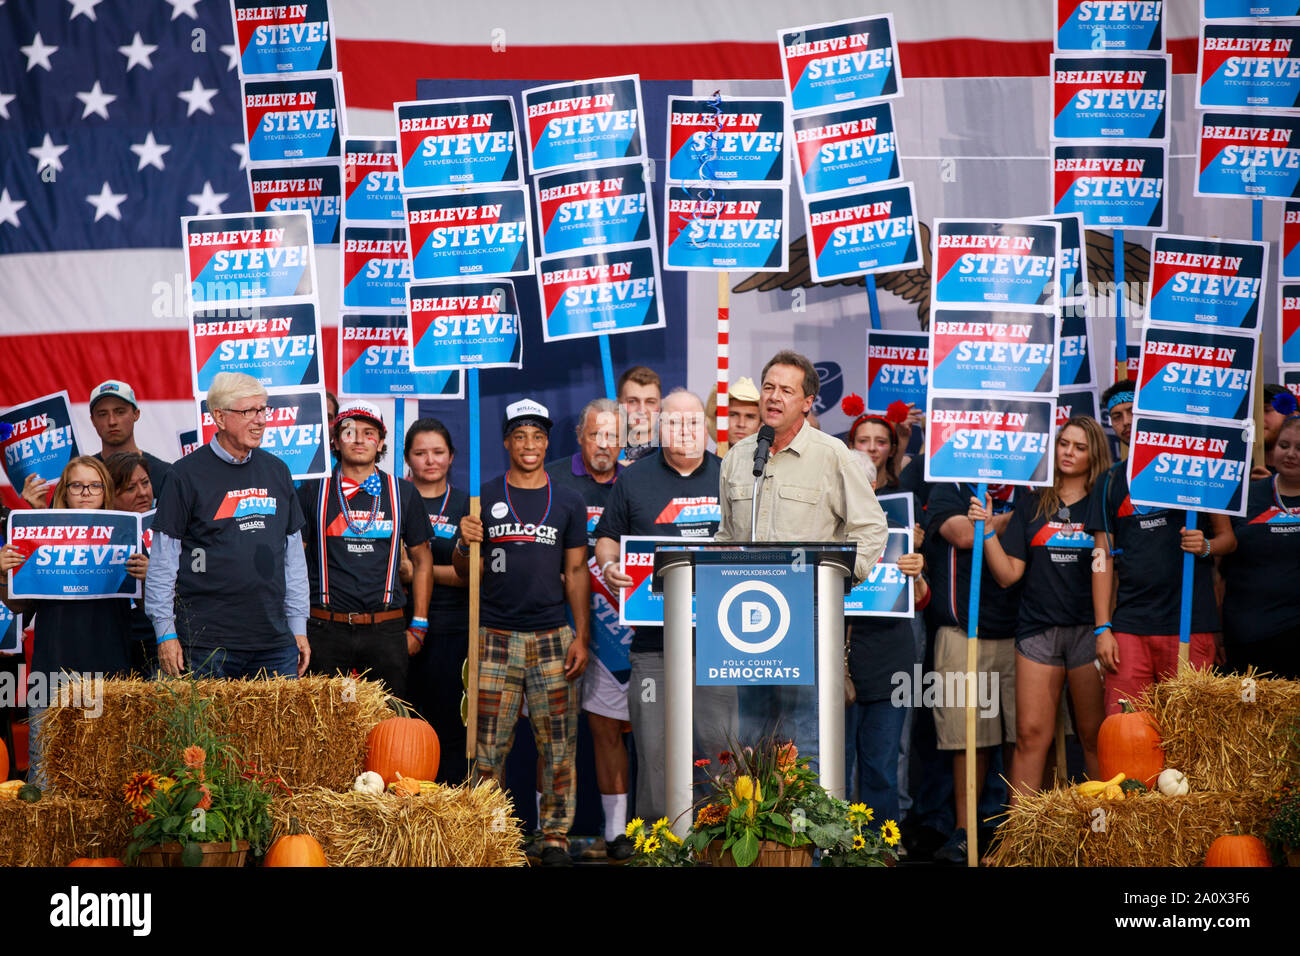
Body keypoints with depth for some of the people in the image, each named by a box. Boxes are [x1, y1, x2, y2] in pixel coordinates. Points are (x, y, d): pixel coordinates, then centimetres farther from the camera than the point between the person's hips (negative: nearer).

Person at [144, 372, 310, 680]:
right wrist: (165, 631, -7)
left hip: (275, 641, 5)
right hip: (207, 641, -4)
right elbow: (163, 559, -3)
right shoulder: (187, 474, -4)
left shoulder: (276, 470, 12)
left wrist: (299, 627, 13)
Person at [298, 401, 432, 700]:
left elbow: (422, 560, 14)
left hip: (386, 630, 1)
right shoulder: (313, 491, 5)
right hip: (326, 630, -1)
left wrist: (418, 627, 9)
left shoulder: (403, 493, 8)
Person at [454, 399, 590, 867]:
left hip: (552, 635, 1)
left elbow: (576, 573, 10)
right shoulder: (484, 498, 6)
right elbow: (463, 569, 9)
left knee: (558, 744, 1)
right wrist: (466, 544, -13)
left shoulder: (568, 502, 9)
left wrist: (582, 637, 3)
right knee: (488, 744, -1)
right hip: (495, 635, -1)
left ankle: (555, 836, 10)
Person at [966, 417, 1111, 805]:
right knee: (1031, 733, -2)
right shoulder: (1032, 503, 10)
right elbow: (1008, 573, 5)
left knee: (1095, 735, 3)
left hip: (1088, 629, -1)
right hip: (1037, 627, 1)